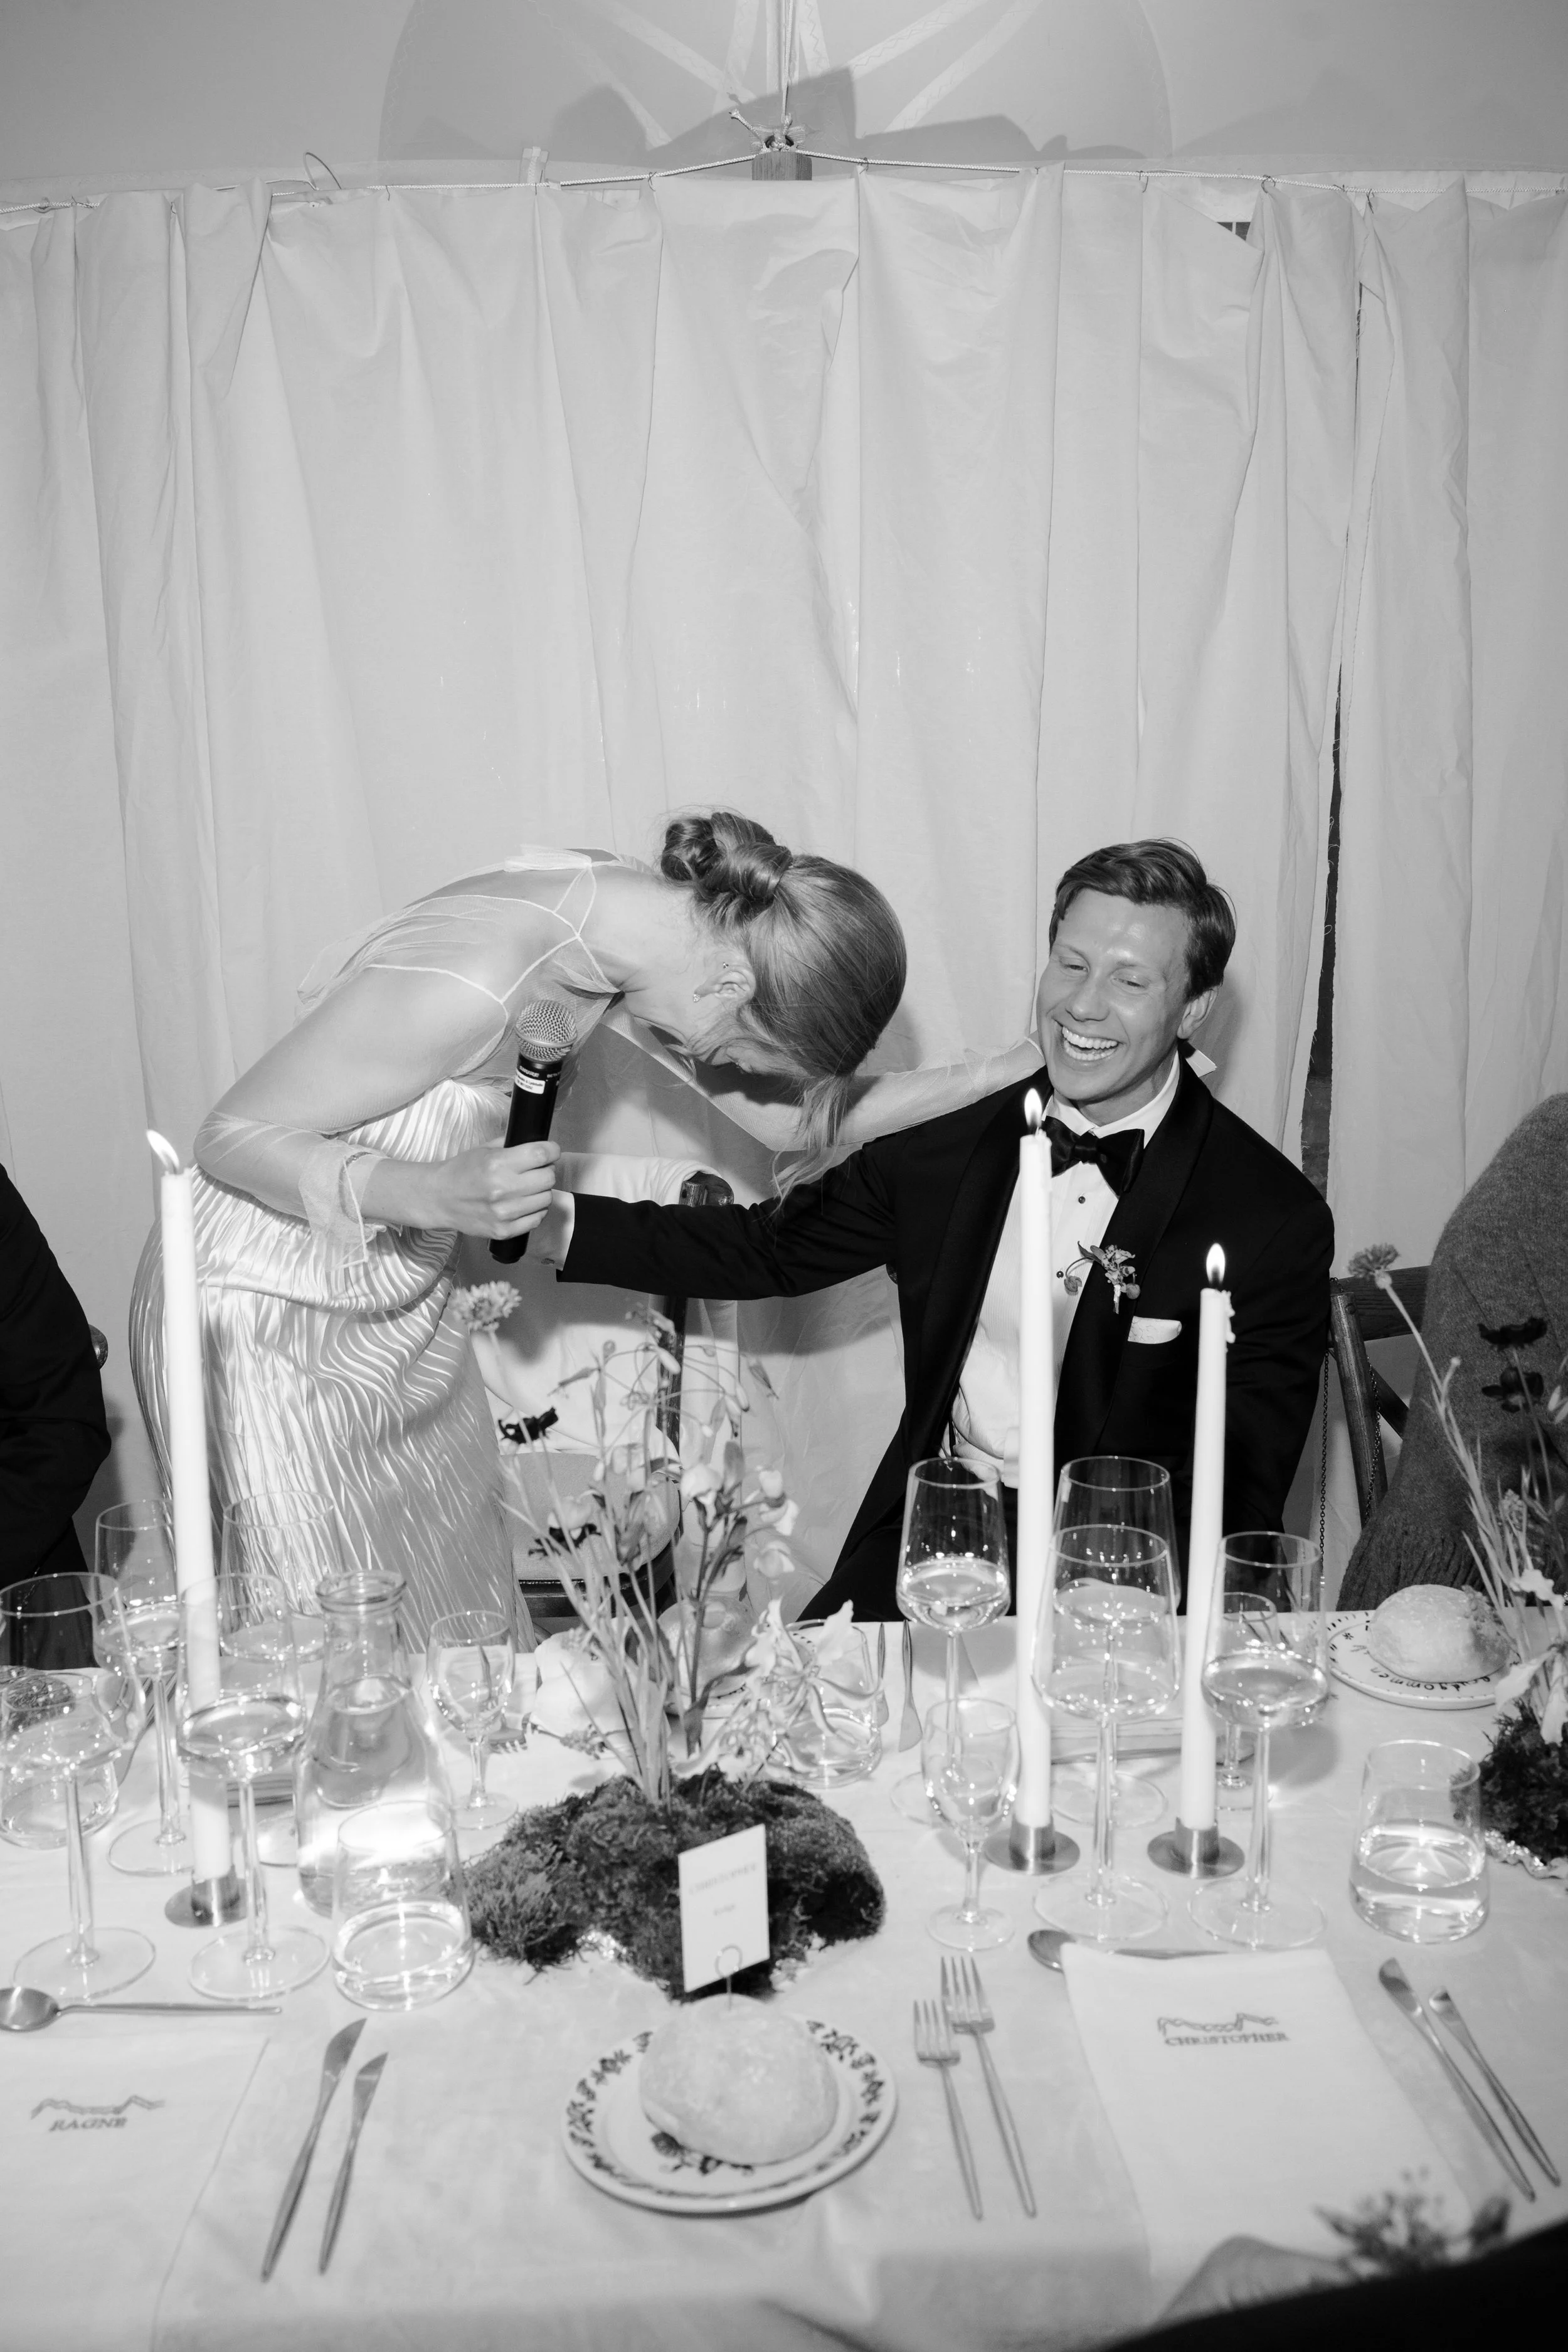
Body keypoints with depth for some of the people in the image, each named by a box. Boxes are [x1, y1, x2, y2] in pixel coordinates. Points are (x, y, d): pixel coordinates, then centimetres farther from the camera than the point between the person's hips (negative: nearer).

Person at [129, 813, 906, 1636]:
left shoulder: (609, 893, -10)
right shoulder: (468, 988, -35)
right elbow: (230, 1137, -24)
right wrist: (433, 1194, -36)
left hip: (401, 1302, 8)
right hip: (266, 1318, -7)